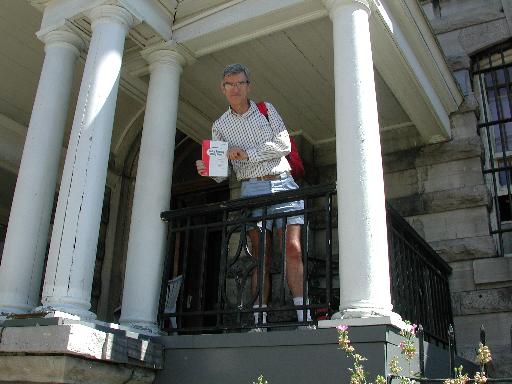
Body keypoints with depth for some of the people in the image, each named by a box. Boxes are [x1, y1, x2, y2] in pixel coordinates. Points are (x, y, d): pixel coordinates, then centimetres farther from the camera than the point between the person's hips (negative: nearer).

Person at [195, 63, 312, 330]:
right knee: (260, 256, -5)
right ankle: (259, 321, -5)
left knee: (293, 249, -12)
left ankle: (304, 317, -12)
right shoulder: (220, 126, 14)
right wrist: (207, 169, -12)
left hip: (282, 183, 0)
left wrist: (248, 153, -8)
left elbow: (284, 145, -1)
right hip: (252, 189, 1)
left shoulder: (266, 109, 12)